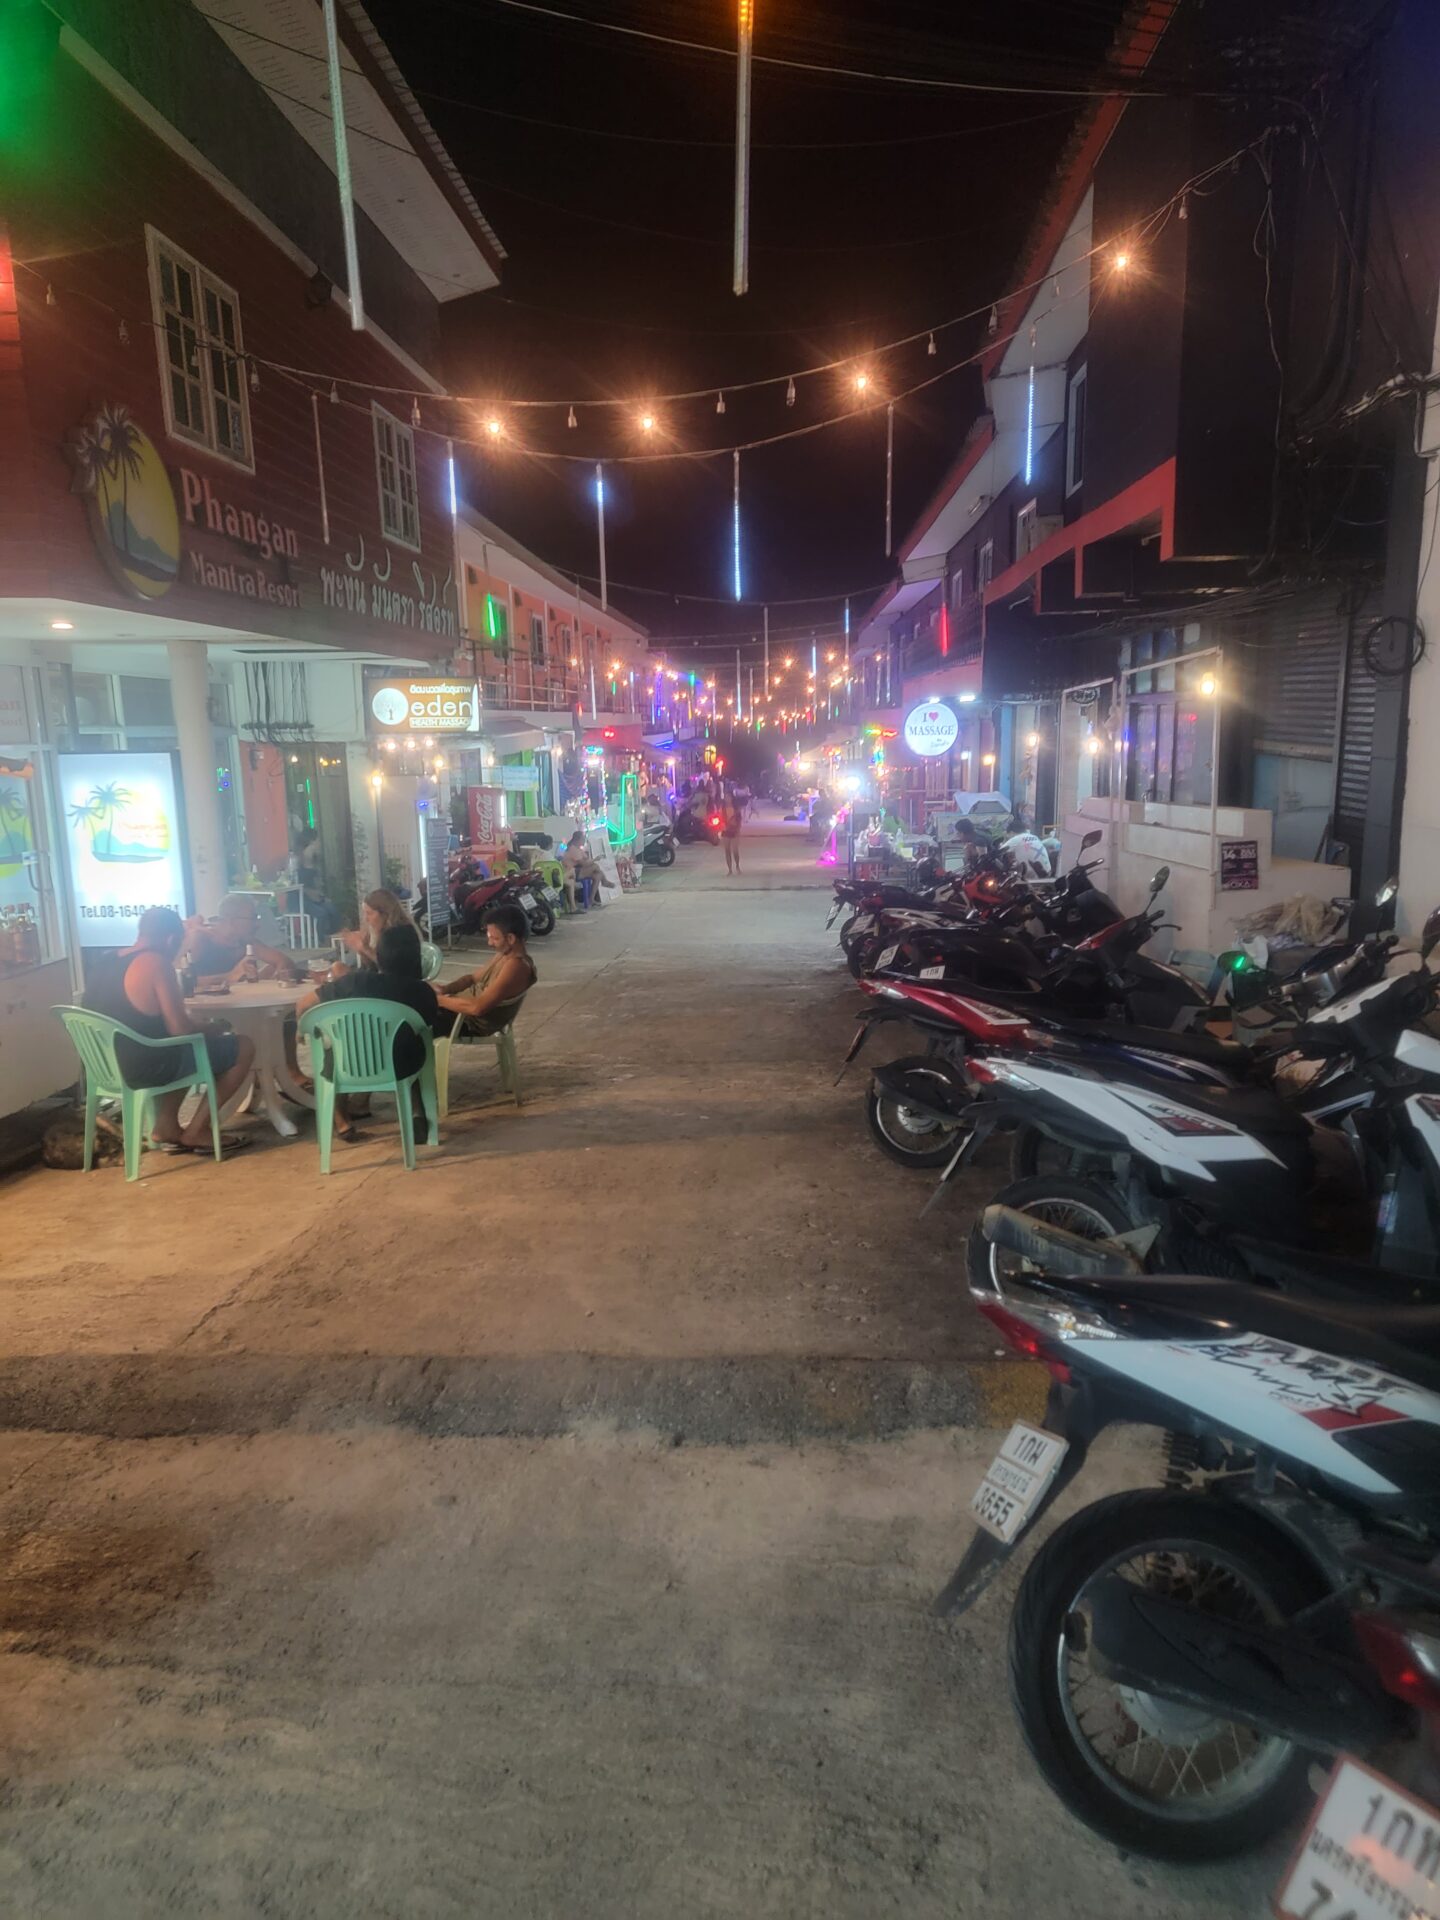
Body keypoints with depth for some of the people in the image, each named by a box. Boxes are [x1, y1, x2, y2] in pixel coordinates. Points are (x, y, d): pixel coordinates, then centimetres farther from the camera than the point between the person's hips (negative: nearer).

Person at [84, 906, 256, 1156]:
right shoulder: (156, 962, -17)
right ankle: (196, 1132, 8)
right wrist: (210, 1029, 1)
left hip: (111, 1065, 9)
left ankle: (166, 1126, 21)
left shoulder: (108, 961, 9)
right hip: (146, 1067, -9)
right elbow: (180, 1030, -19)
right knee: (244, 1046, 3)